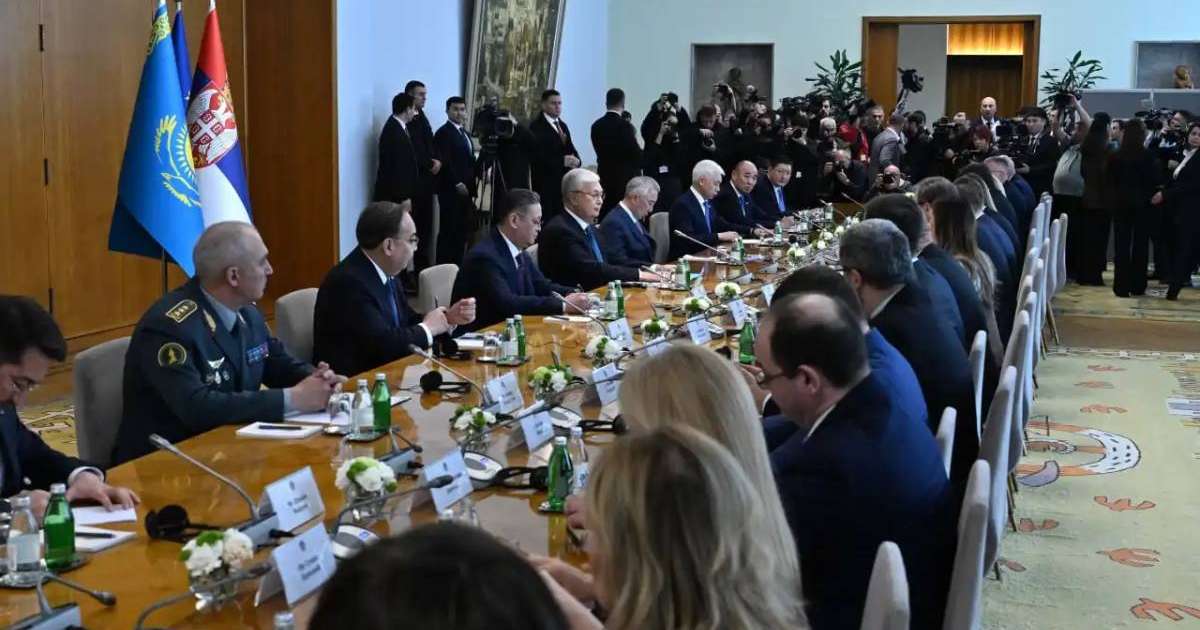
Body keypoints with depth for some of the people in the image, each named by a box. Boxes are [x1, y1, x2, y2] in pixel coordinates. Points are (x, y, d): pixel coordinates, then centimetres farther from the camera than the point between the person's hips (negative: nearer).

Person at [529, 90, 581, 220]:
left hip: (564, 182, 7)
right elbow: (537, 155, -14)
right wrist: (562, 161, -19)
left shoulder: (562, 126, 20)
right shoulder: (536, 126, -4)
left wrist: (576, 160, -6)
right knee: (546, 220, -9)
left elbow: (572, 150, 17)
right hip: (545, 183, -7)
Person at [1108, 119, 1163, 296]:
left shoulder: (1116, 156, -5)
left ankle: (1121, 286, 1)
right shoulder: (1148, 156, -13)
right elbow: (1157, 180, -9)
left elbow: (1112, 179, 4)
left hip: (1121, 203, 2)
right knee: (1141, 245, 8)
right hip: (1143, 205, -2)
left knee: (1122, 245, 5)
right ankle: (1137, 286, 12)